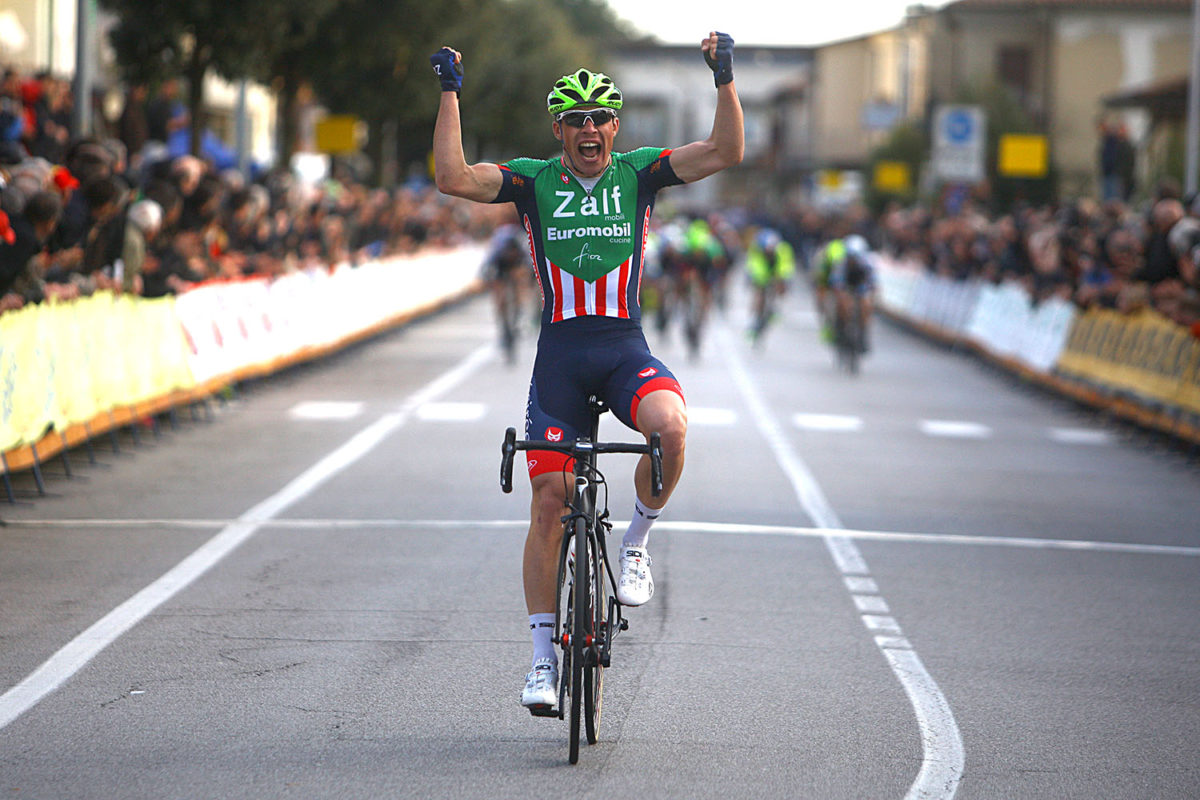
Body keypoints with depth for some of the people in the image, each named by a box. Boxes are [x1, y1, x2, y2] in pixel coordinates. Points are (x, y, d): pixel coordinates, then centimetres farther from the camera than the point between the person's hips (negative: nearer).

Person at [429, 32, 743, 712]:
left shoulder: (639, 172, 5)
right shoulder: (533, 180, 4)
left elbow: (727, 152, -6)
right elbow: (454, 178, -11)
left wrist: (726, 79, -17)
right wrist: (451, 93, -13)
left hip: (626, 349, 0)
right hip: (560, 354, 0)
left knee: (670, 426, -34)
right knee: (550, 501, -4)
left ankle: (638, 541, -6)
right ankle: (543, 656, 5)